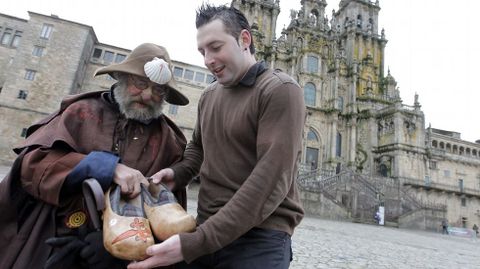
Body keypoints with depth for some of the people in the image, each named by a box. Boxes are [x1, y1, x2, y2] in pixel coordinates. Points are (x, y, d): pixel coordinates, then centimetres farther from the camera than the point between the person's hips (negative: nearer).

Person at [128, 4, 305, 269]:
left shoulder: (281, 91, -13)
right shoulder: (209, 96, 9)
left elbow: (270, 180, -21)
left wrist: (195, 242, -23)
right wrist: (177, 172, 0)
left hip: (259, 238, -5)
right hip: (206, 230, 6)